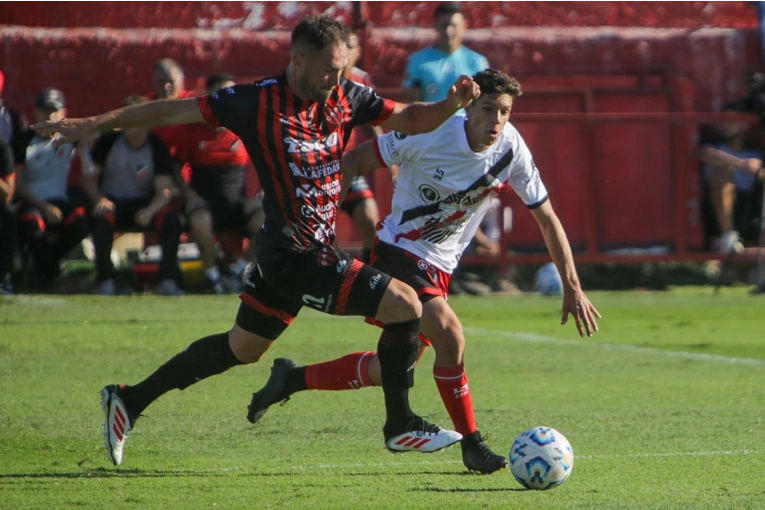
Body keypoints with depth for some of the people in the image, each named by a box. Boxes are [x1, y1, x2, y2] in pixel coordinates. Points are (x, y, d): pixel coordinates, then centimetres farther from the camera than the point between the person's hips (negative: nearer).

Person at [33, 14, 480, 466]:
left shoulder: (346, 96, 2)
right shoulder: (258, 103, -15)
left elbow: (409, 118, 7)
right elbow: (175, 111, -8)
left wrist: (452, 104, -13)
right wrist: (95, 124, -6)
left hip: (317, 251, 8)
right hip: (293, 255, -8)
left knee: (242, 348, 21)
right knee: (405, 306, -13)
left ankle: (130, 400, 33)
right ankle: (401, 426, 2)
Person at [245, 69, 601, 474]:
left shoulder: (512, 151, -10)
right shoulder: (431, 135, -21)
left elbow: (547, 218, -1)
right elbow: (356, 160, -10)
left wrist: (572, 288, -4)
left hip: (438, 268, 6)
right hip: (398, 253, -6)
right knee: (449, 335, -27)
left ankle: (292, 378, 32)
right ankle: (471, 443, -11)